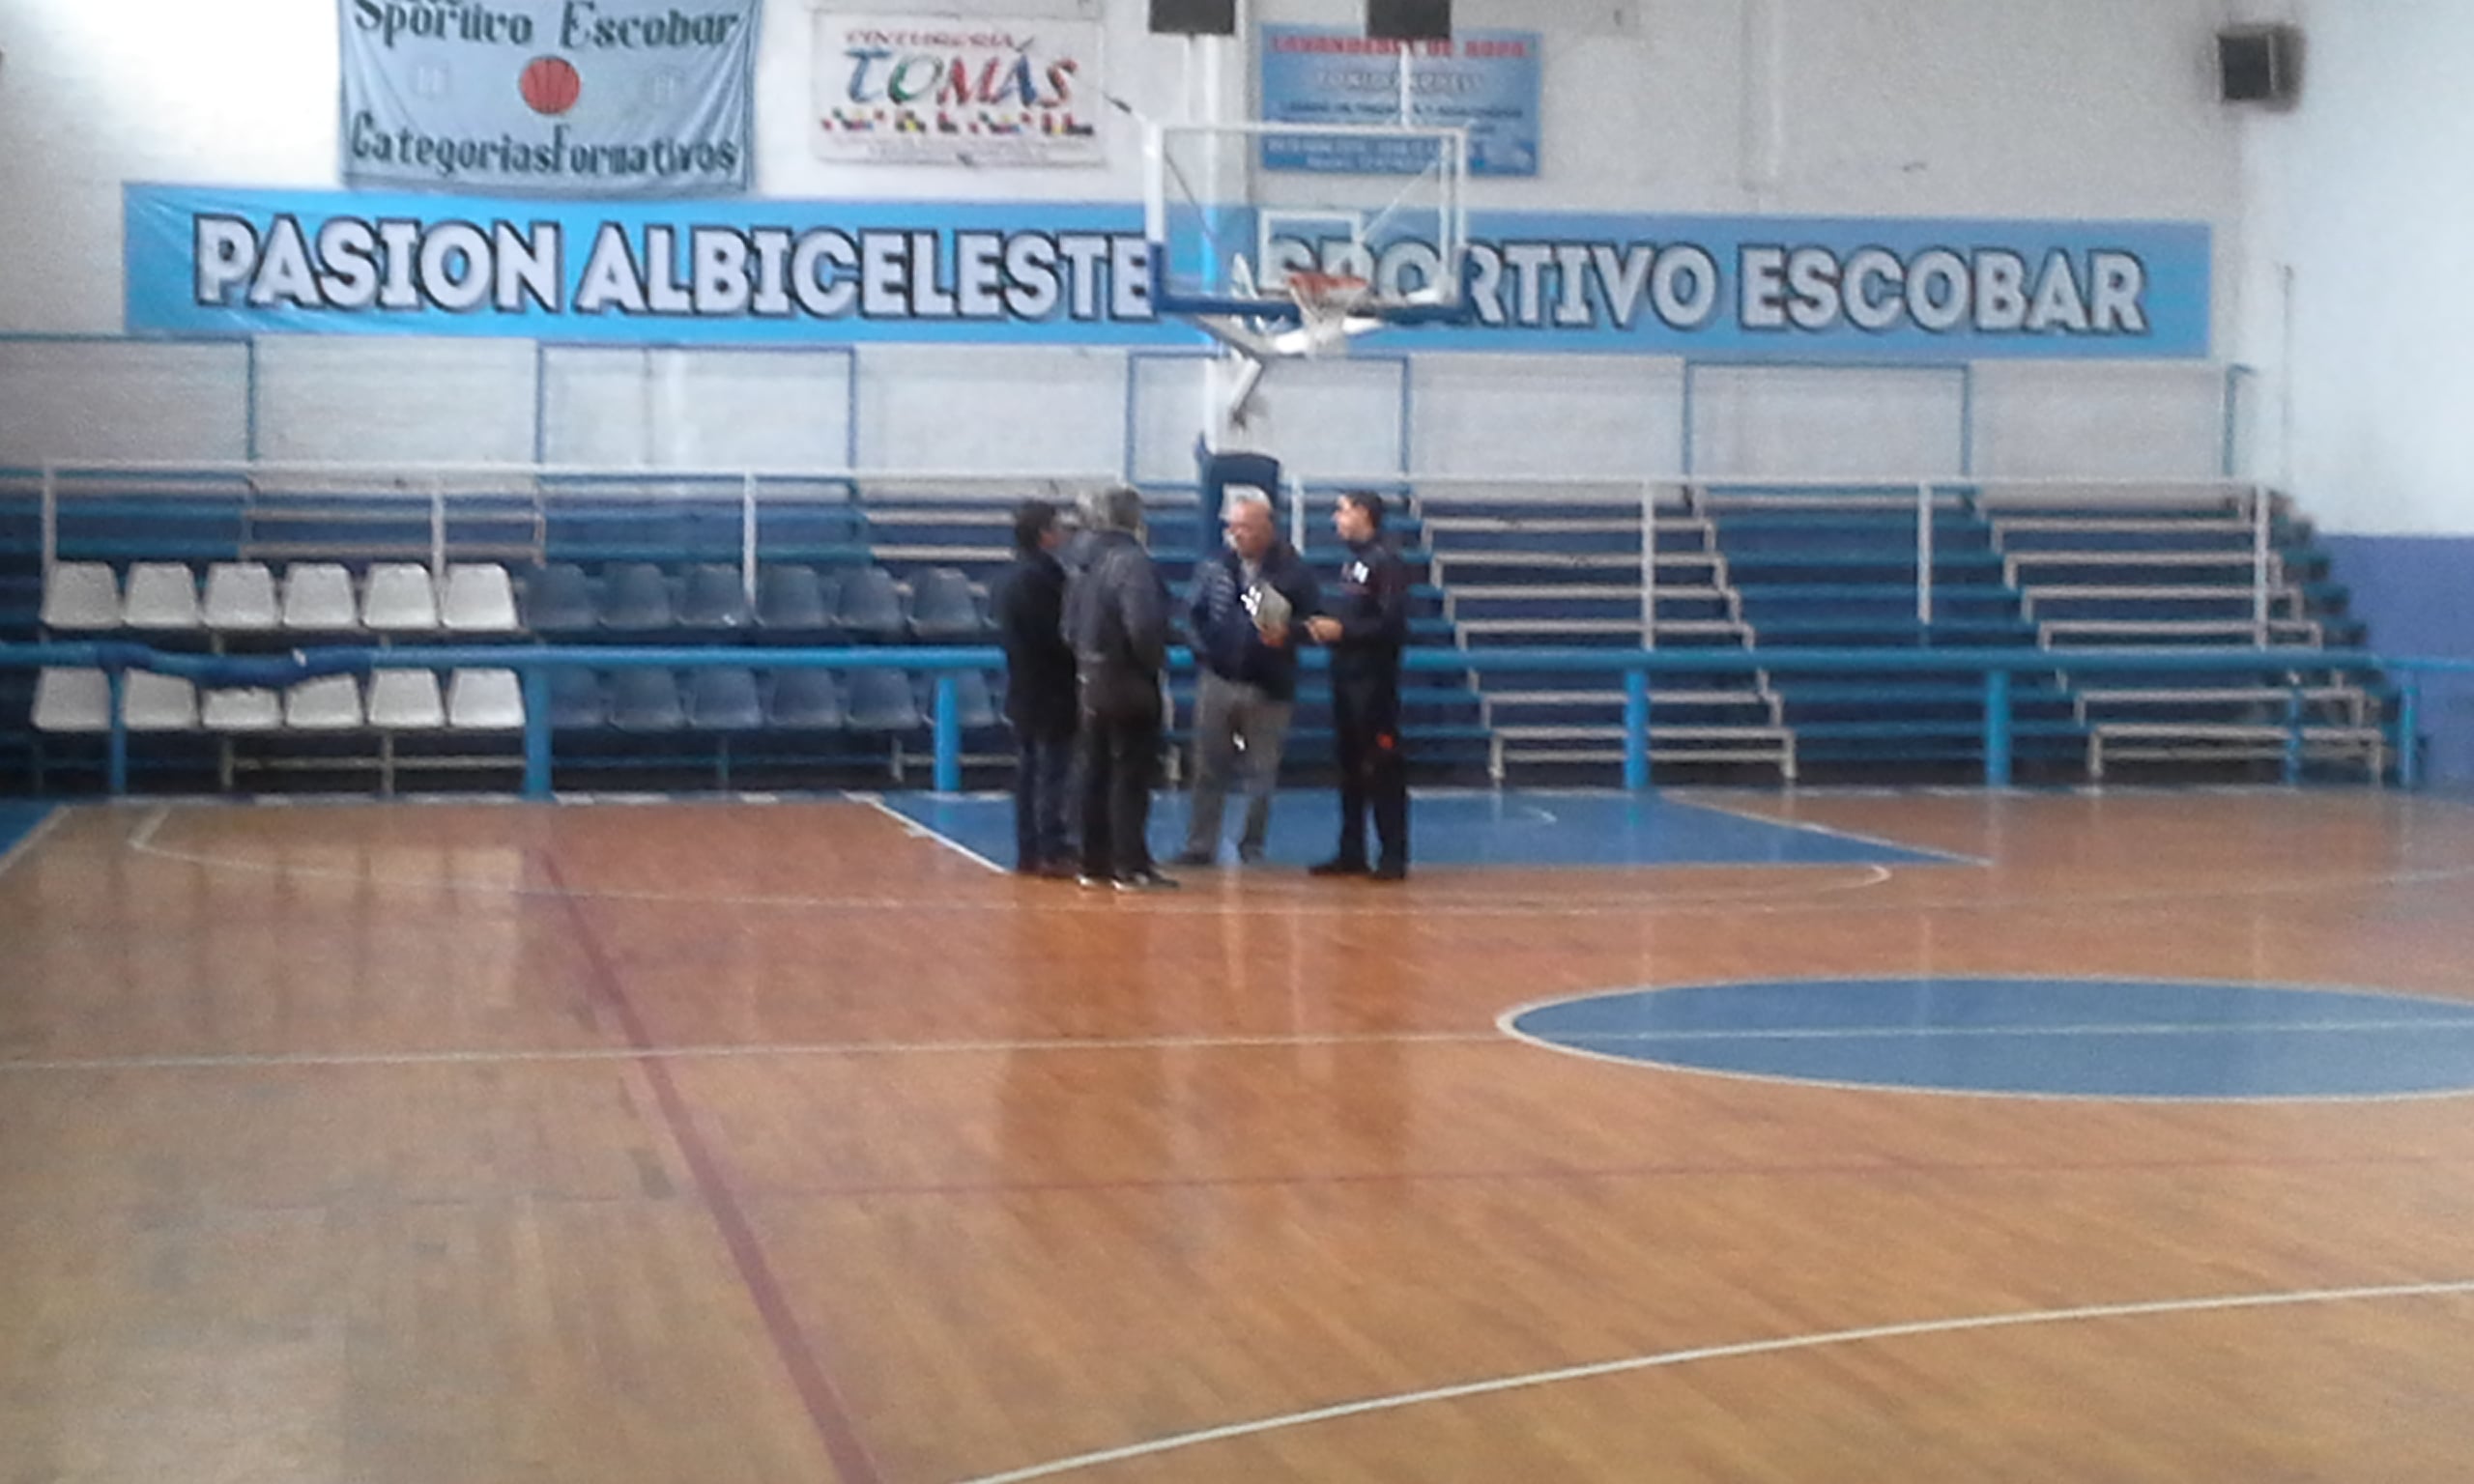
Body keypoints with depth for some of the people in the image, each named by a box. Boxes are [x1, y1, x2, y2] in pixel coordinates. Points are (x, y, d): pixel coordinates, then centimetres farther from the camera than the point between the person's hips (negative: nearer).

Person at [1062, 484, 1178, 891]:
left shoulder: (1087, 564, 8)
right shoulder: (1133, 562, -17)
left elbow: (1071, 625, 10)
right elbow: (1142, 623, -28)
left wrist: (1086, 659, 13)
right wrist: (1153, 660, -13)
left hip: (1092, 682, 8)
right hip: (1129, 684, -8)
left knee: (1097, 775, 13)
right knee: (1131, 777, -3)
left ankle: (1095, 864, 18)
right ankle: (1131, 867, -2)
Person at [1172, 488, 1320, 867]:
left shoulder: (1292, 570, -4)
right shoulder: (1215, 566, 5)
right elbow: (1195, 614, 11)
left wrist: (1287, 635, -20)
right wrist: (1204, 651, -3)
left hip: (1269, 689, -2)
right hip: (1218, 681, 2)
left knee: (1262, 773, 5)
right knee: (1209, 771, 4)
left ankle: (1252, 847, 15)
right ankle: (1200, 846, 9)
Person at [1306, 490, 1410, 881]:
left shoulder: (1386, 562, -11)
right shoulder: (1350, 561, 14)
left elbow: (1392, 624, -17)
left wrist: (1343, 630, -17)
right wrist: (1325, 624, 3)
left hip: (1374, 676, -9)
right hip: (1345, 673, 9)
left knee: (1383, 768, -6)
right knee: (1350, 765, 12)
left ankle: (1393, 856, -2)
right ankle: (1352, 852, 18)